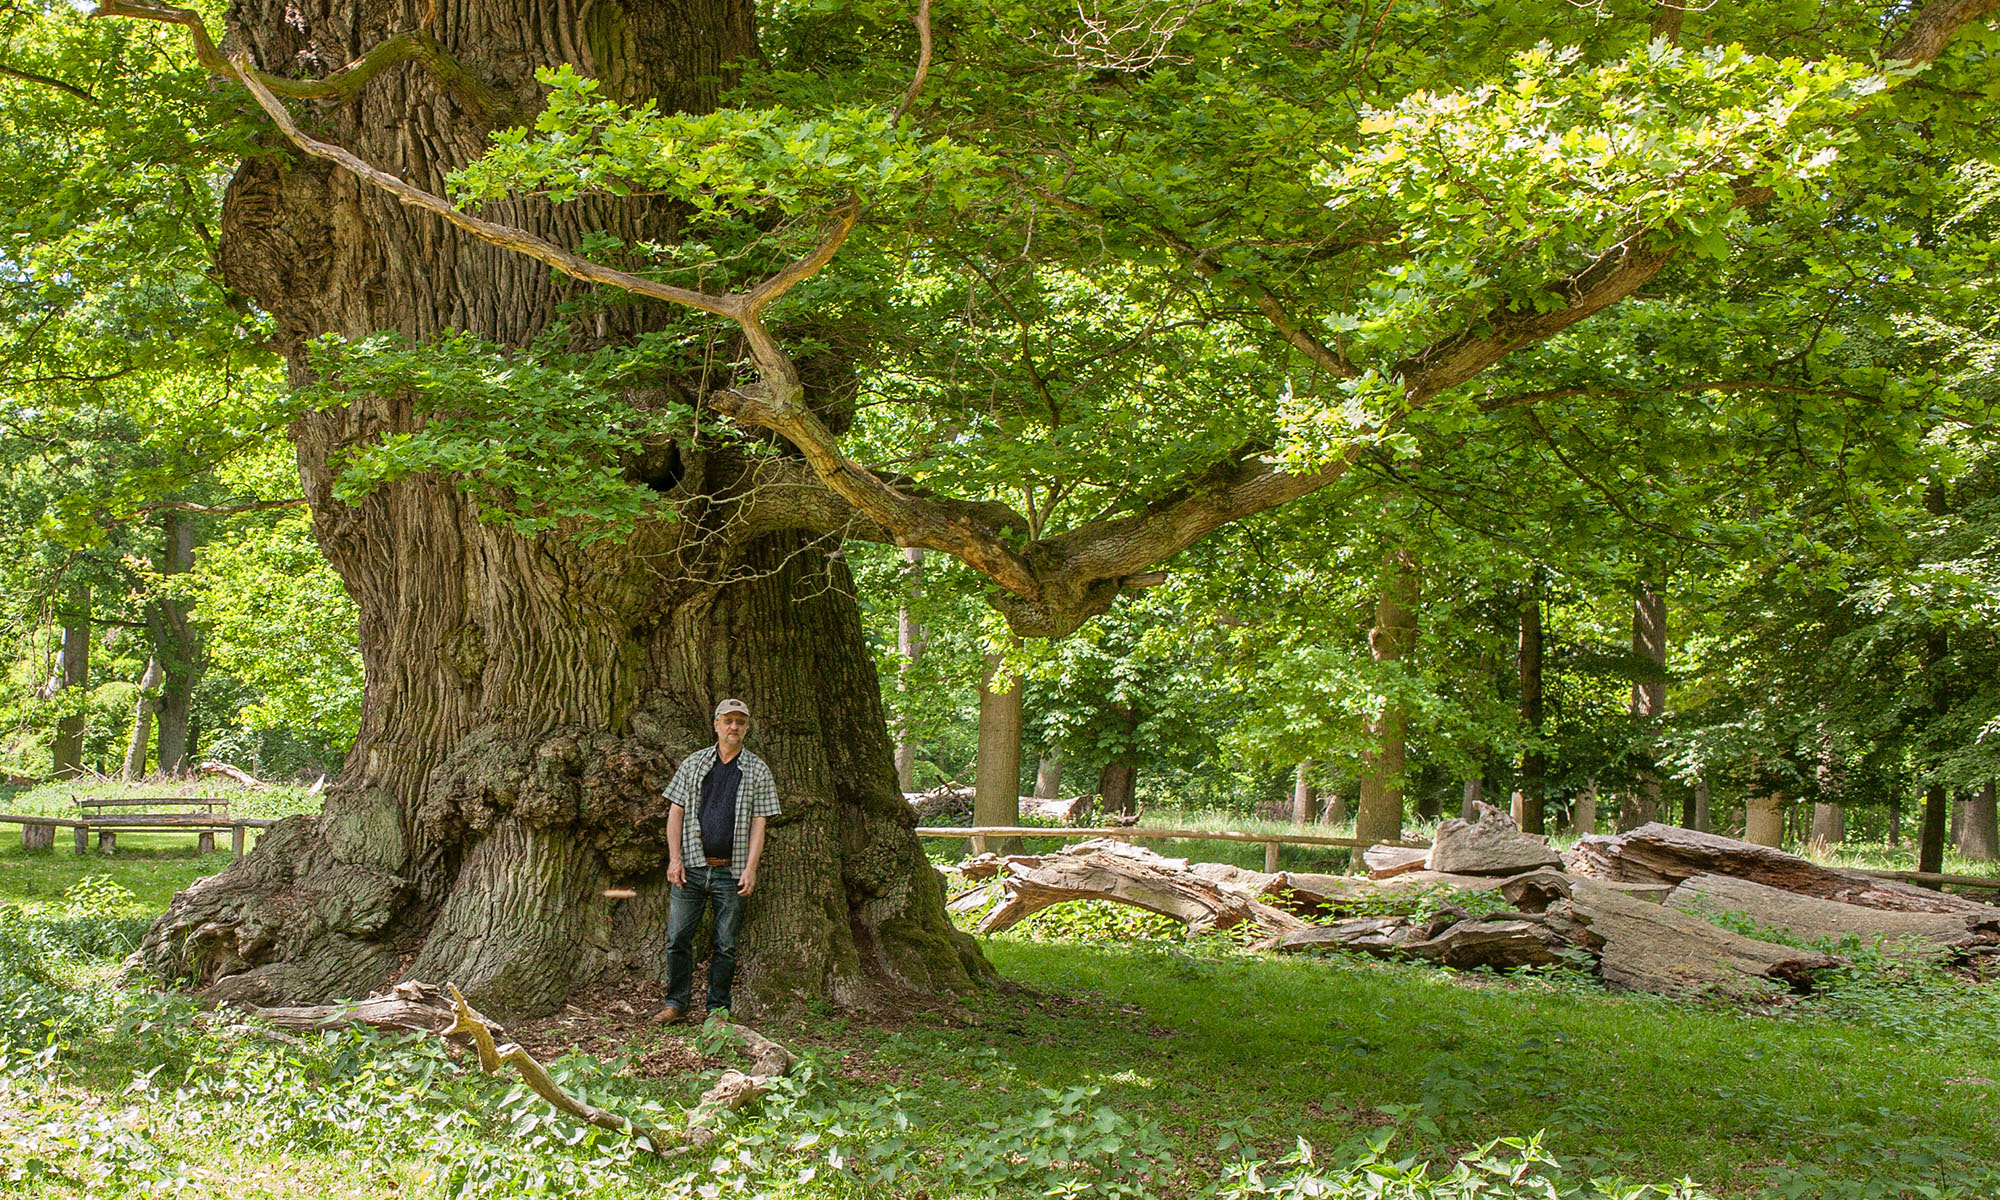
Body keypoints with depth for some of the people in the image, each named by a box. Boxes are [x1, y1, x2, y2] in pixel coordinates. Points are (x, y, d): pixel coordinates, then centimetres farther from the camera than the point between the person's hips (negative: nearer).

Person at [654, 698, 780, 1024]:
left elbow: (758, 823, 3)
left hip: (731, 872, -1)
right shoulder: (693, 764, 10)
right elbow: (675, 812, 8)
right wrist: (675, 859, -2)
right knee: (678, 938, -1)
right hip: (691, 866, 1)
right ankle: (676, 1005, 10)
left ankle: (717, 1009, 11)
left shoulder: (758, 770, 8)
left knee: (725, 945, 2)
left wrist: (750, 868, -6)